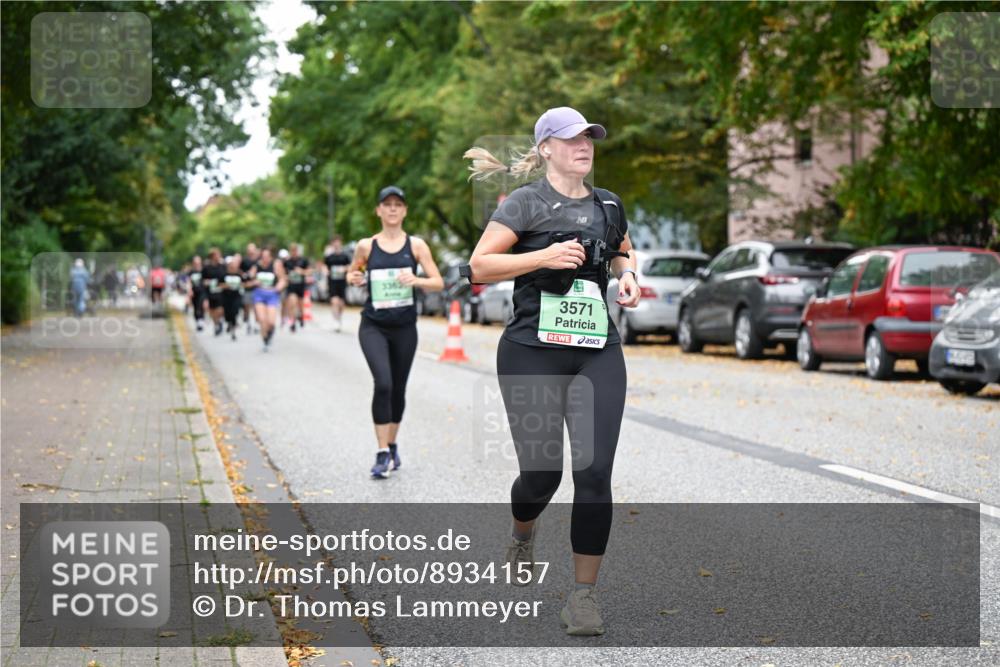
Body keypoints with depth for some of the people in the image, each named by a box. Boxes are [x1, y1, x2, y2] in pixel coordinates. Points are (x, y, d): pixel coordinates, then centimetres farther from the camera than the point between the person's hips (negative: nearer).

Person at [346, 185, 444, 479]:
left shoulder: (416, 245, 1)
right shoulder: (366, 245, 1)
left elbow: (438, 282, -1)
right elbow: (351, 273, 16)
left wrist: (416, 280, -20)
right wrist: (353, 278, -7)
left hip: (405, 327, 2)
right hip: (373, 326, -2)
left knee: (398, 389, 11)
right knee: (383, 383, -19)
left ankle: (392, 446, 31)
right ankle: (383, 453, -14)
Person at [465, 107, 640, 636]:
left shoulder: (608, 205, 12)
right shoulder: (526, 203, -3)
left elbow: (623, 250, 31)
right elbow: (479, 265, -8)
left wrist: (628, 274, 9)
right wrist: (545, 256, -17)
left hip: (598, 354, 4)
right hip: (533, 353, -3)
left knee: (595, 472, -7)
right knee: (542, 471, 1)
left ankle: (584, 594, 3)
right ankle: (522, 534, 39)